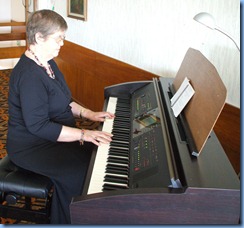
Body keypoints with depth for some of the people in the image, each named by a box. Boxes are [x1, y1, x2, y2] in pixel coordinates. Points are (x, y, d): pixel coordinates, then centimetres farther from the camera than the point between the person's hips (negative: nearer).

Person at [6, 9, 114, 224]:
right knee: (81, 174, -21)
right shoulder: (29, 75, -26)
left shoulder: (47, 63, 6)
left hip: (55, 135, 10)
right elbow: (38, 126, -29)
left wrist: (88, 113, 2)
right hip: (33, 148, -10)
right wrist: (84, 134, -29)